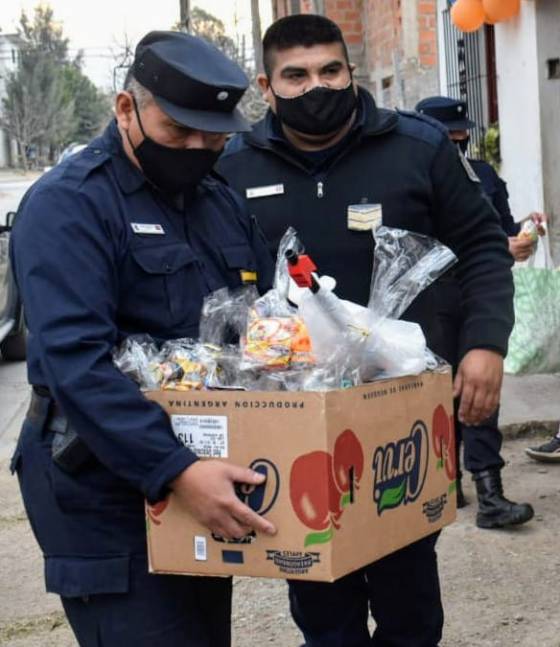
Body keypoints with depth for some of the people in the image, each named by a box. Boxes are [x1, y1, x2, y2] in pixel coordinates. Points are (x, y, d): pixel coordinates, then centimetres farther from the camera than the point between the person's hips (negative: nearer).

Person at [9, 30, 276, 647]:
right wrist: (175, 469, -33)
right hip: (107, 494, -7)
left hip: (204, 486, 8)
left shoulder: (221, 201, 11)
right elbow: (75, 360, -25)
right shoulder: (67, 204, -13)